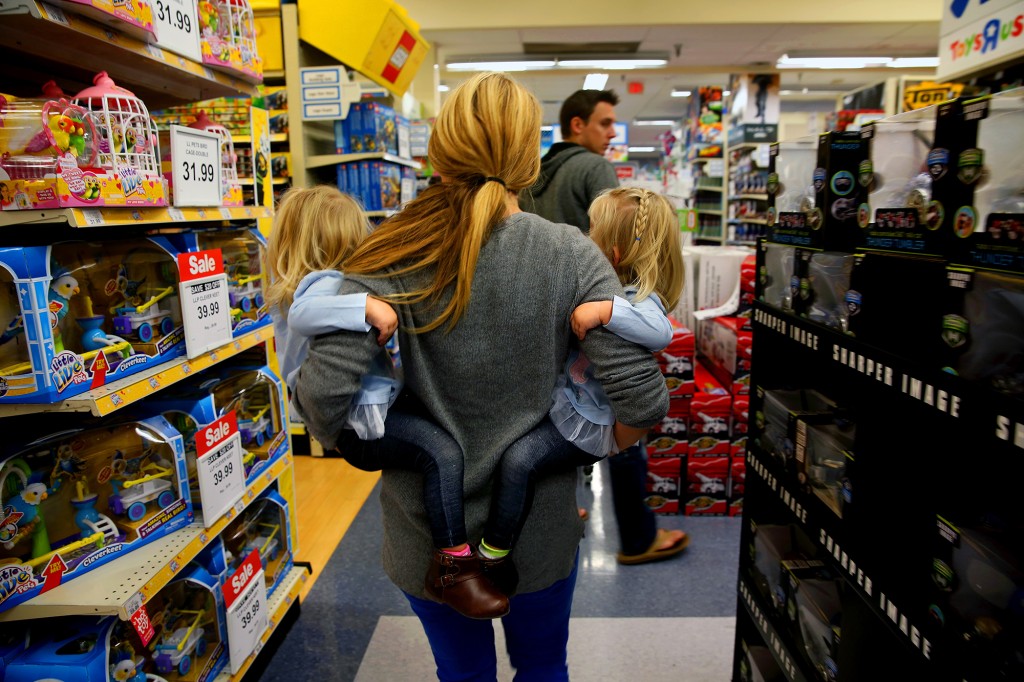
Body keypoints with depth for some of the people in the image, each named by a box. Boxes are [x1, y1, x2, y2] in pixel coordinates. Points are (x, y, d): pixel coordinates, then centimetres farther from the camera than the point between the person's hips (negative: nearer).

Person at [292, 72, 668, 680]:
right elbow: (643, 400, -21)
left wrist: (353, 443, -3)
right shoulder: (572, 257, -16)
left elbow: (325, 391, -24)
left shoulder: (397, 256, -16)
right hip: (539, 531, 0)